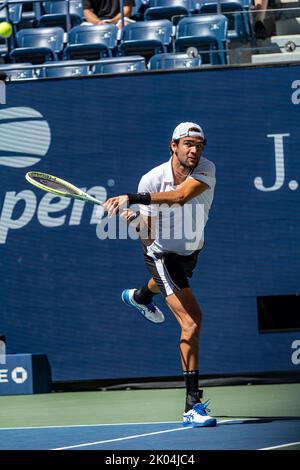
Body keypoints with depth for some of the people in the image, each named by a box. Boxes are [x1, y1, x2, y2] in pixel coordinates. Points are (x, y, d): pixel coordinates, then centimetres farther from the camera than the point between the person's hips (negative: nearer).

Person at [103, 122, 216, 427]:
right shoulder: (151, 180, -26)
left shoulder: (206, 170, -24)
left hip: (190, 250, 5)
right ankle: (193, 405, -20)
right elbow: (147, 237, -21)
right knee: (192, 321, -20)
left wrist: (132, 199, -50)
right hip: (161, 254, -5)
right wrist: (136, 221, -44)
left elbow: (181, 195, -44)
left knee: (164, 285, 40)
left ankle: (139, 297, 79)